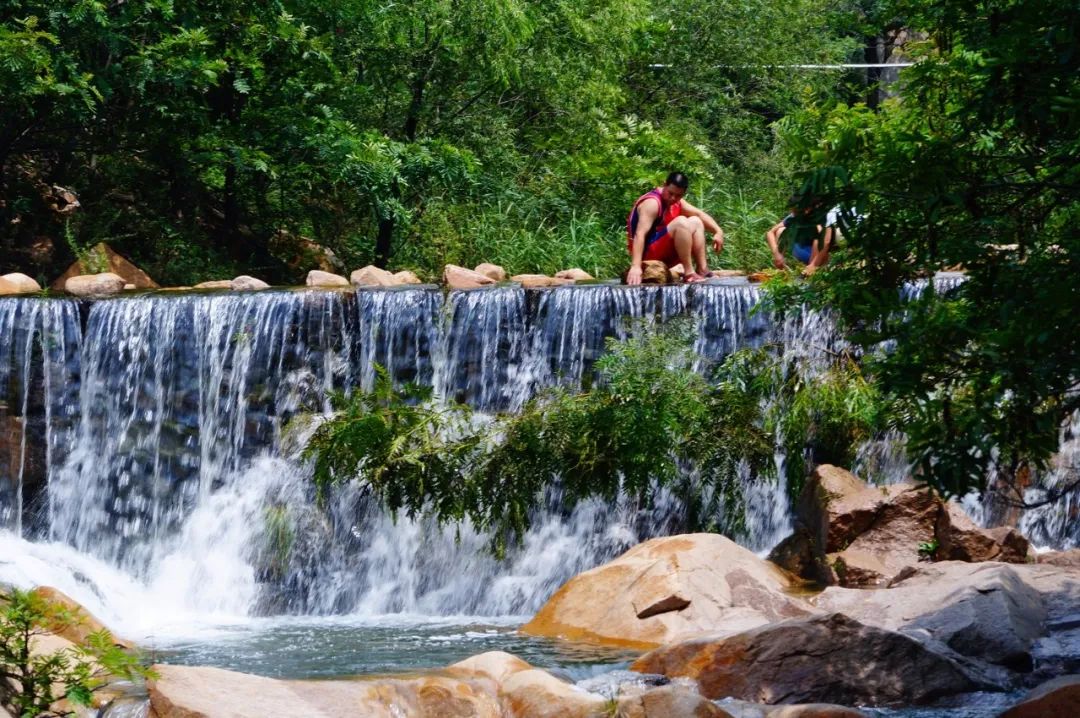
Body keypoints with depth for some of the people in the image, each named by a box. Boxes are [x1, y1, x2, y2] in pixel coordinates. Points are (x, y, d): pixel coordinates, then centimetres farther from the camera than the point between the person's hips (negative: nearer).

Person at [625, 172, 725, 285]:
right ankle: (689, 273, -26)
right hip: (647, 253, -10)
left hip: (664, 254, 10)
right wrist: (635, 267, -43)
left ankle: (702, 270, -4)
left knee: (695, 222, 8)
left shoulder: (676, 202, 8)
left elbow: (700, 214, 15)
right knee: (681, 222, -25)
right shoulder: (652, 203, -21)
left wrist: (718, 231, -3)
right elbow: (640, 234, -32)